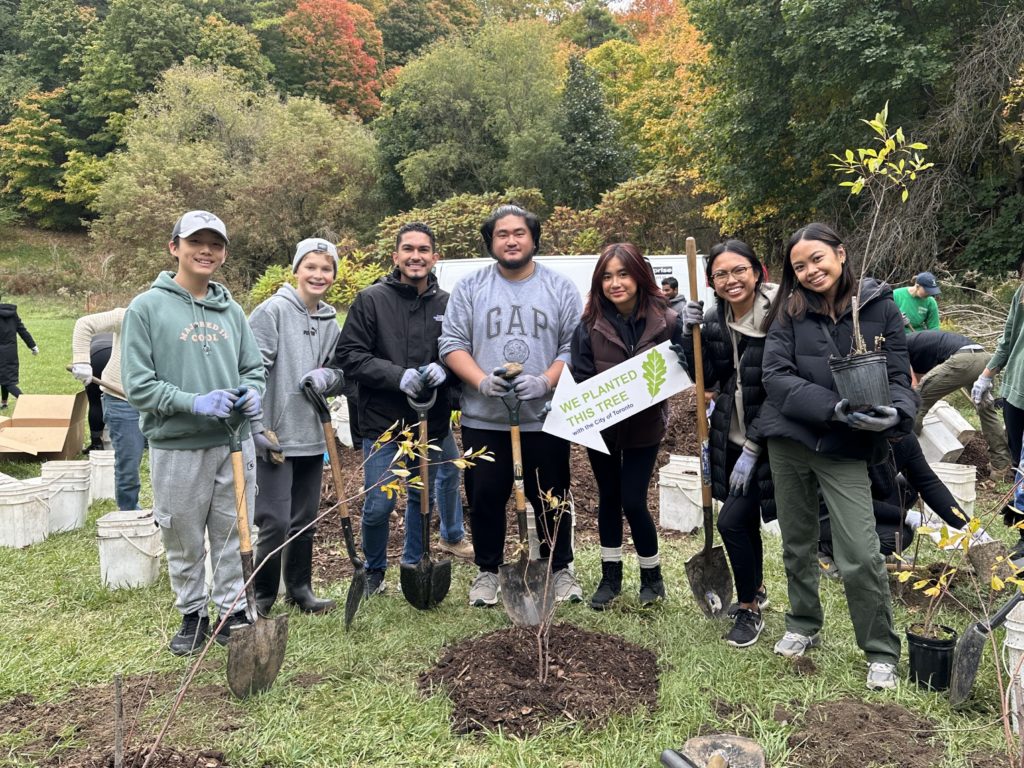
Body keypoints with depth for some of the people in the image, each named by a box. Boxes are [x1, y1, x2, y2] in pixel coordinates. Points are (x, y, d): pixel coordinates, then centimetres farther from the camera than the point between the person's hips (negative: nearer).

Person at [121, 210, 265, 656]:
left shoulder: (231, 310, 8)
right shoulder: (147, 308, -4)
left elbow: (254, 368, 14)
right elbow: (137, 385, -8)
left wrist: (252, 393, -10)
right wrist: (195, 403, -20)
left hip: (235, 444, 3)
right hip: (177, 447, -3)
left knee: (233, 537, 11)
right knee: (184, 541, 10)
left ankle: (233, 613, 26)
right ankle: (192, 616, 29)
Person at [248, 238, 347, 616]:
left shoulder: (331, 323, 11)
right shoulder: (273, 311, -9)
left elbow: (342, 375, 14)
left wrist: (327, 377, -9)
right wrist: (256, 427, -16)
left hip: (313, 436, 7)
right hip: (274, 436, -6)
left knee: (305, 520, 15)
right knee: (275, 522, -5)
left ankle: (299, 589, 30)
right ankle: (261, 596, 14)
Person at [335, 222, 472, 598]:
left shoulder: (446, 304, 3)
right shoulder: (371, 299, -6)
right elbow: (349, 355, -9)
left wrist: (444, 369, -14)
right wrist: (398, 375, -20)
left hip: (432, 422, 3)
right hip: (383, 423, -3)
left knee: (422, 499, 16)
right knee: (378, 506, 3)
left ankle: (412, 566, 35)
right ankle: (374, 573, 27)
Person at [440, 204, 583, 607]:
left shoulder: (561, 288, 4)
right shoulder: (469, 287, 4)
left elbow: (574, 347, 0)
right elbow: (452, 344, 0)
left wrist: (545, 381, -17)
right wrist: (481, 380, -16)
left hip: (545, 418, 0)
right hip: (483, 419, 1)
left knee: (551, 498, 10)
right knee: (485, 498, 10)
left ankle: (560, 569, 29)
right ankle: (487, 570, 28)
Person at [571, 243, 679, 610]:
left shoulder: (666, 321, -14)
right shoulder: (590, 325, -12)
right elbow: (580, 378, -8)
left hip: (644, 427, -2)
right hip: (601, 425, 2)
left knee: (633, 502, -1)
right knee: (609, 498, 15)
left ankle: (652, 576, 24)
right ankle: (610, 576, 31)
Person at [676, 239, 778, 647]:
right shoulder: (714, 319, 0)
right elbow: (706, 380, 4)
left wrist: (752, 448, -19)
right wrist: (690, 334, -10)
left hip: (766, 441, -6)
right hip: (729, 437, 6)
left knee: (732, 520, -9)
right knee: (744, 518, 19)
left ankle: (750, 610, 13)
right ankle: (756, 589, 43)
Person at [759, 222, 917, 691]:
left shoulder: (880, 307, -3)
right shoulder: (790, 313, -1)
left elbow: (899, 376, -2)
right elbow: (776, 377, -10)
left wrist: (894, 414, -24)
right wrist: (832, 409, -22)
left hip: (846, 449, -2)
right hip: (788, 441, 2)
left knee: (861, 555, -8)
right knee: (798, 543, 15)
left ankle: (881, 653, 12)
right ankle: (803, 626, 36)